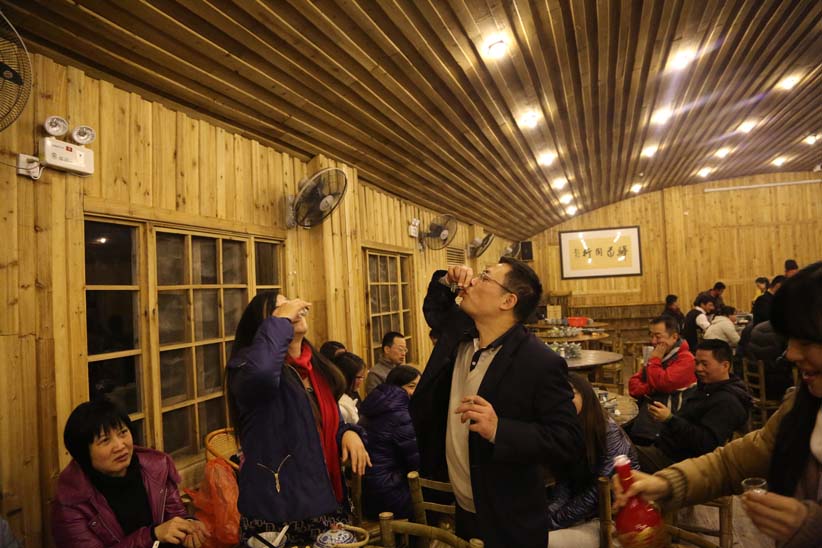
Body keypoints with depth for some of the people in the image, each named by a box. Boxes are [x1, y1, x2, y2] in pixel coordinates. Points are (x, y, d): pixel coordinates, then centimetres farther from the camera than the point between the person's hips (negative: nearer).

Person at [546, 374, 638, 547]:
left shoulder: (610, 433, -19)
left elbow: (599, 490, -20)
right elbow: (563, 484, -1)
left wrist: (555, 520, -19)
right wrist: (550, 513, -20)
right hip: (584, 514, 5)